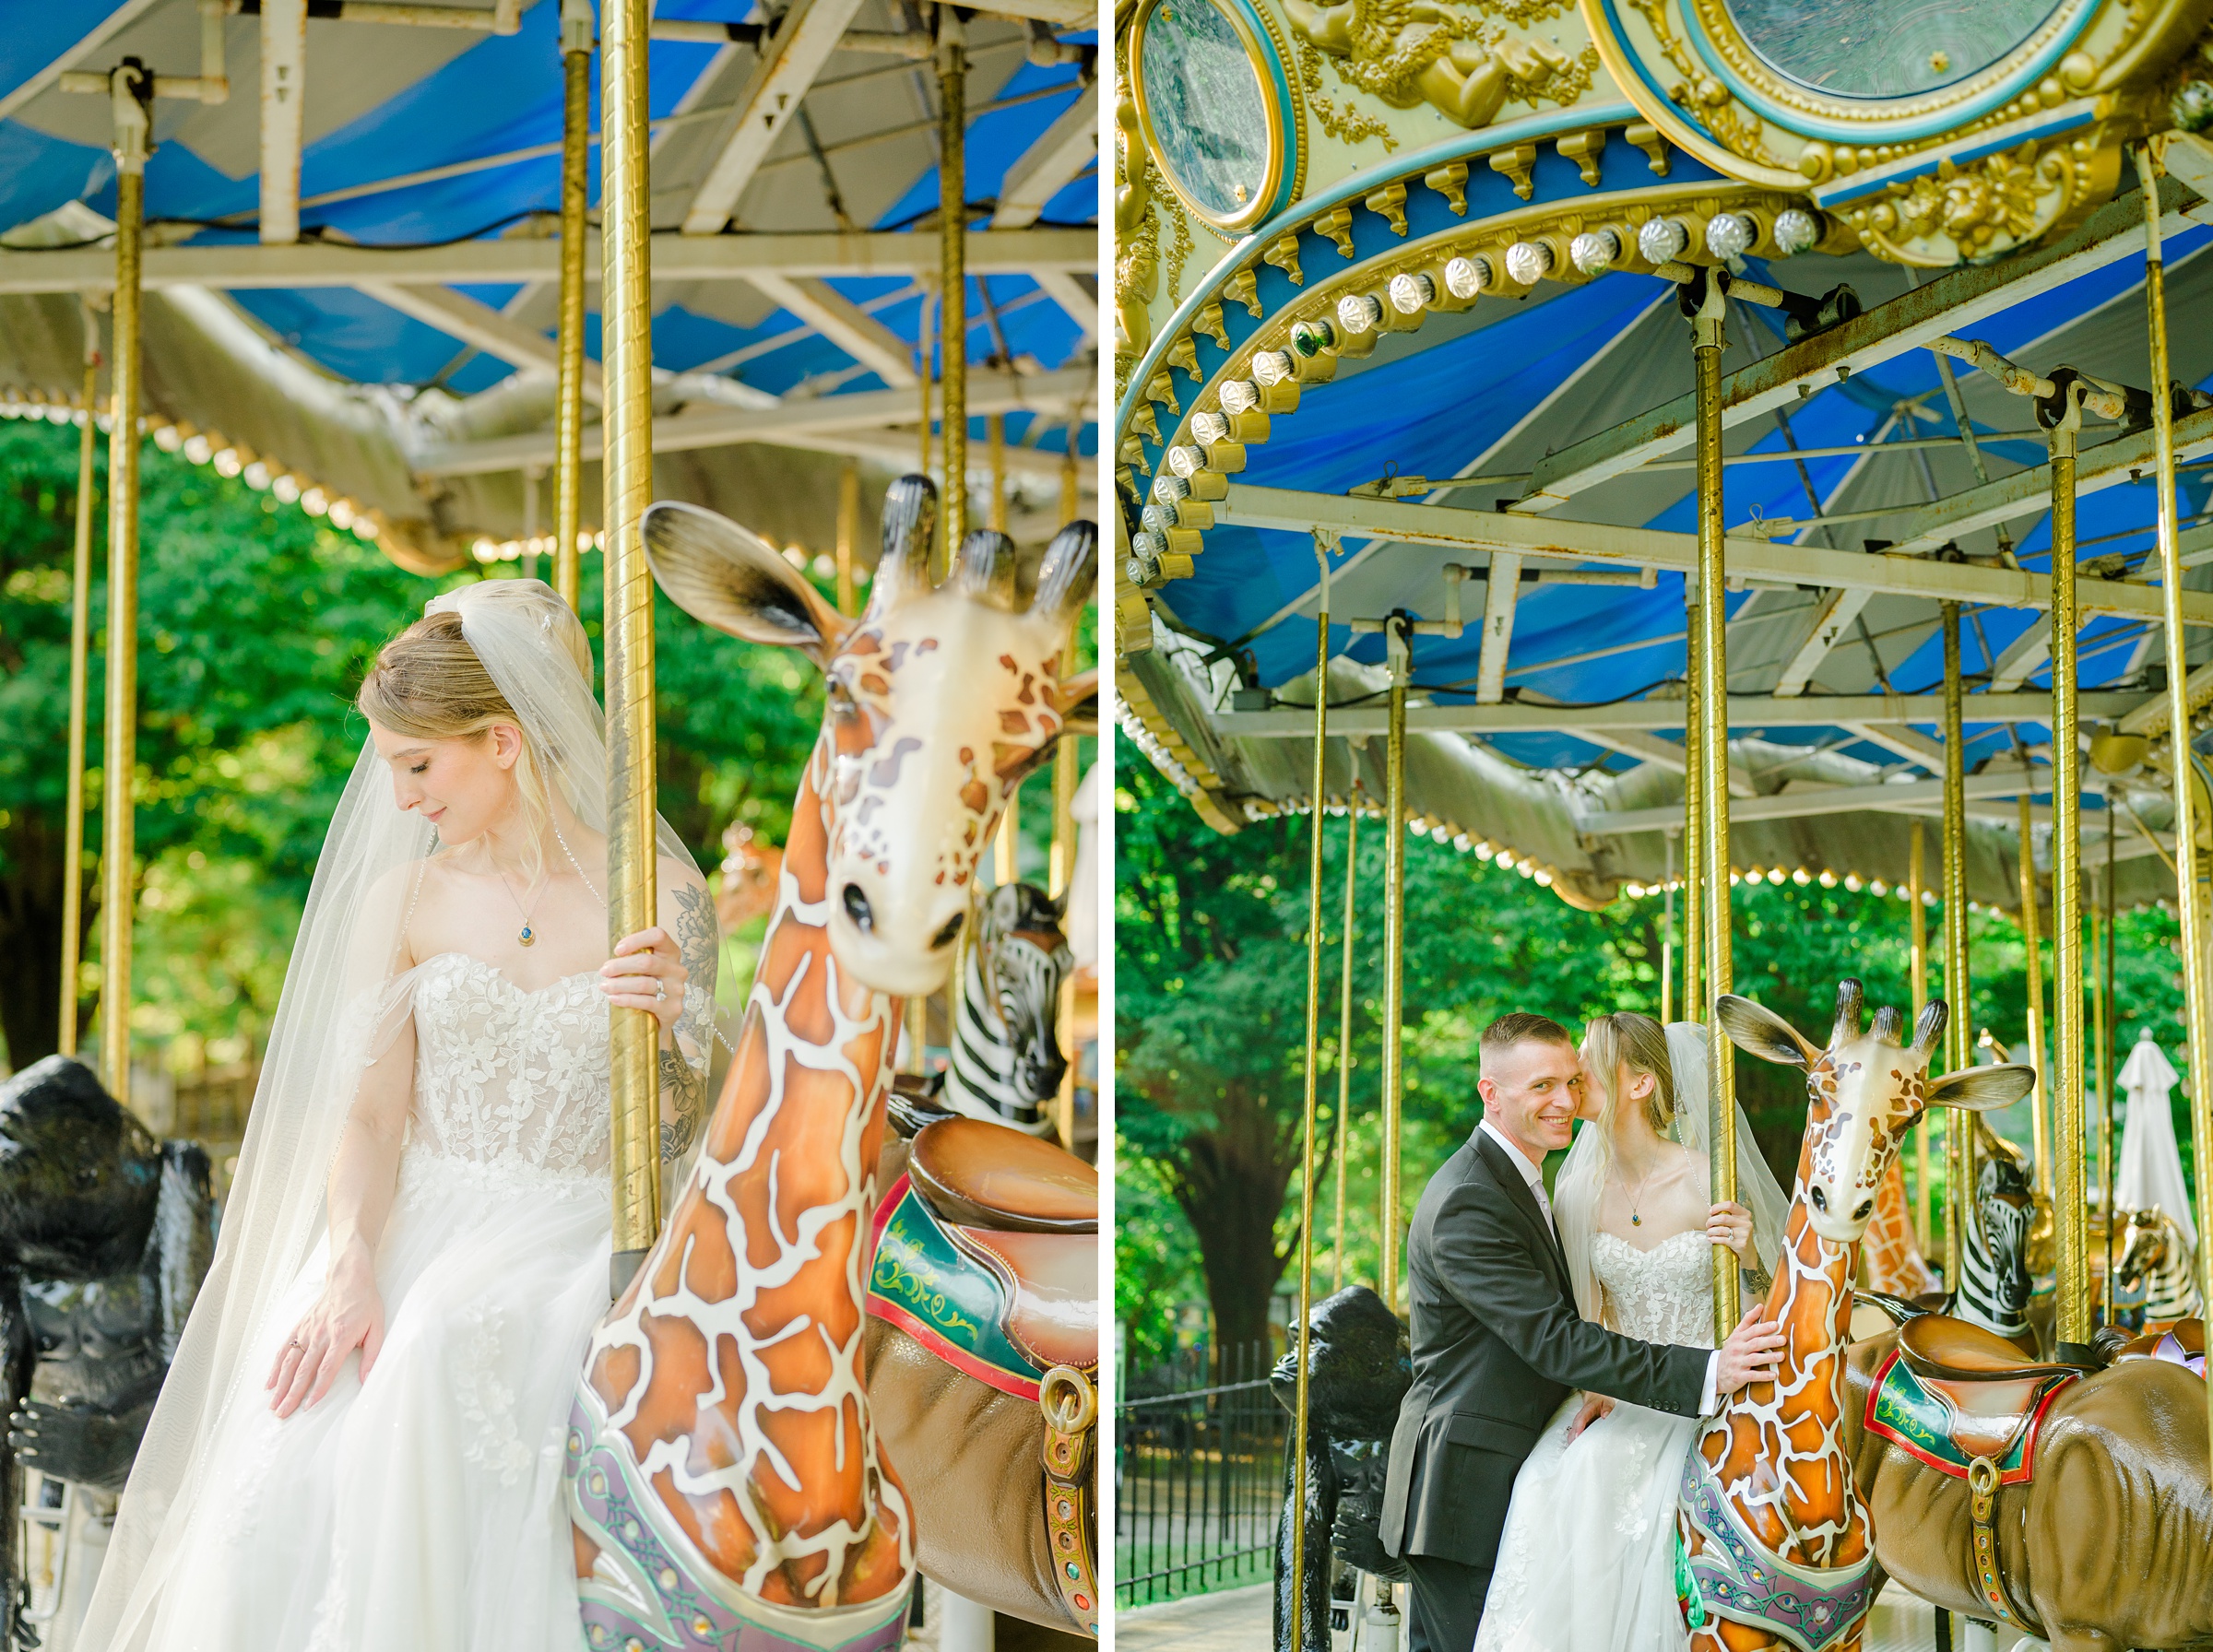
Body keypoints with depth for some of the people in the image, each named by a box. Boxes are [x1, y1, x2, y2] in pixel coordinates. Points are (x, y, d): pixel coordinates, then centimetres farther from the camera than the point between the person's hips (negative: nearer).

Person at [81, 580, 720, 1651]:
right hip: (418, 1230, 3)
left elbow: (688, 1137, 1)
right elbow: (370, 1112, 3)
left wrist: (669, 1025, -21)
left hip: (576, 1238, -2)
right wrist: (351, 1267, -15)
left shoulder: (659, 892, 0)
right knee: (287, 1469, -24)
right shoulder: (404, 899, 8)